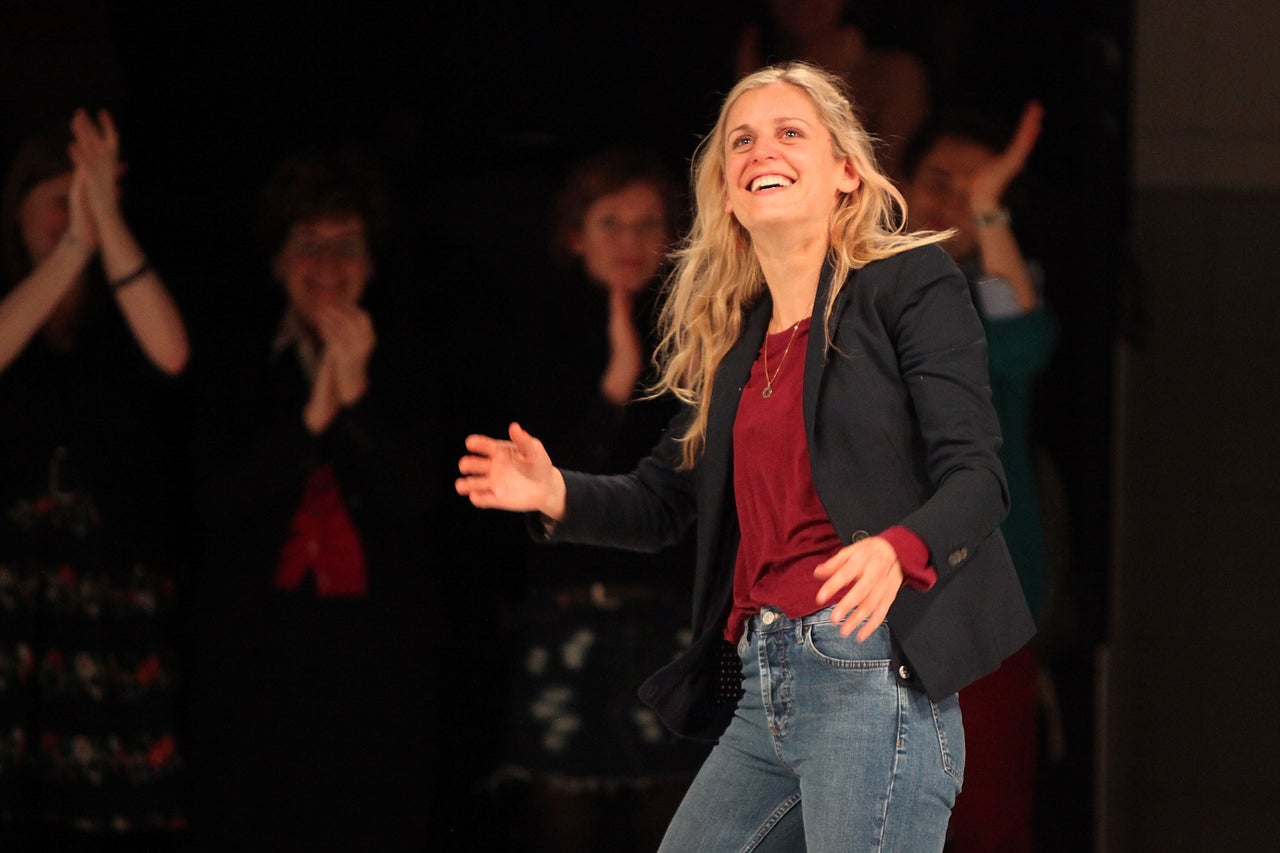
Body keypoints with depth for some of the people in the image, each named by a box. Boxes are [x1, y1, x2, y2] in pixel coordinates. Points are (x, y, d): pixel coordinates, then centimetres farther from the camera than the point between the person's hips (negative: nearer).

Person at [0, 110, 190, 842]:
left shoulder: (124, 324, 11)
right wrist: (71, 247, -16)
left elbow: (171, 353, -11)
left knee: (112, 811, -7)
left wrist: (106, 221, -16)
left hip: (119, 610, 1)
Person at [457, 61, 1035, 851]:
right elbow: (662, 500, 21)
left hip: (869, 668, -7)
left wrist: (898, 549, -30)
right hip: (761, 688, 7)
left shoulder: (911, 284, -1)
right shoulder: (733, 334, 19)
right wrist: (556, 495, 1)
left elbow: (975, 476, -9)